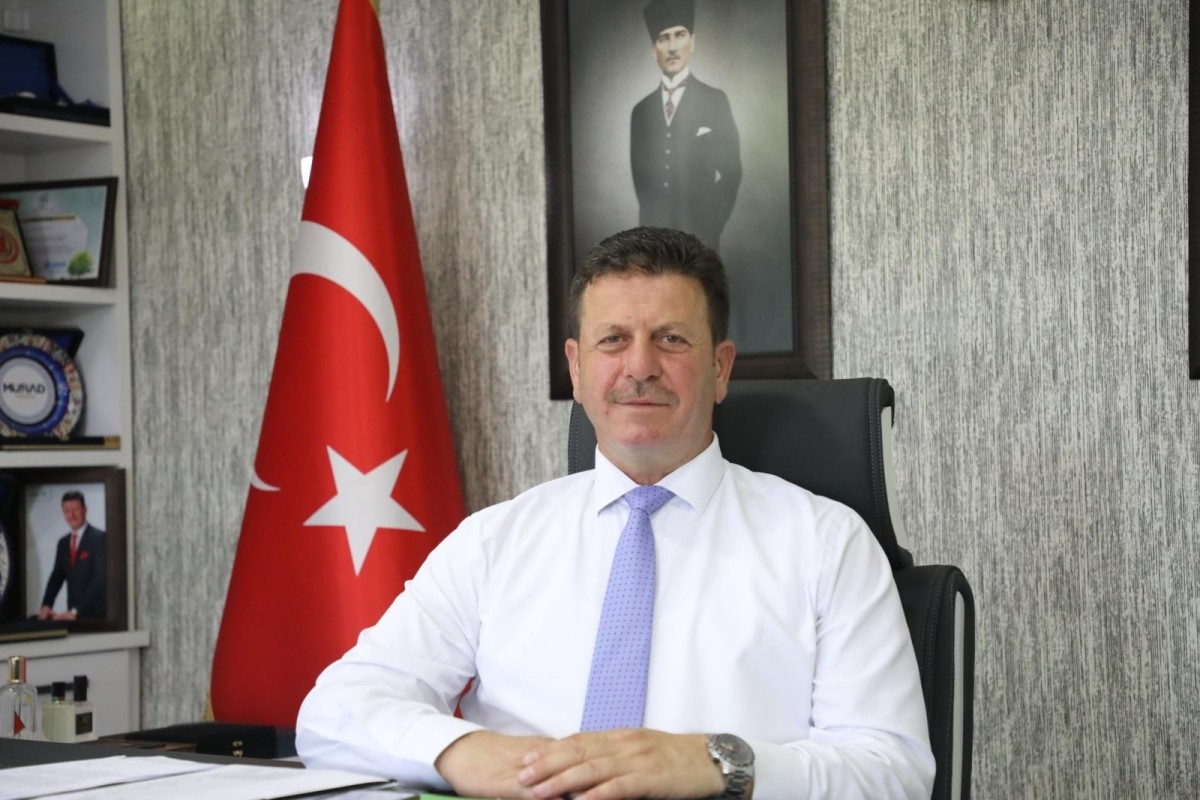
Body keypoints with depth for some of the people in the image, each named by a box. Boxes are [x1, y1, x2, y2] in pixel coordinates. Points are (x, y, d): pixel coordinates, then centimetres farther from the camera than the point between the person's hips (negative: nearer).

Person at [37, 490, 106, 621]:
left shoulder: (99, 538, -9)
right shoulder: (63, 543, 13)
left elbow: (100, 578, -17)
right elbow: (57, 577, 12)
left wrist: (76, 611, -23)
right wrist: (46, 606, -6)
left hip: (96, 615, -5)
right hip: (74, 615, 5)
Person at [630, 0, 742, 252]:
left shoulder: (715, 101, 4)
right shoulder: (641, 111, 14)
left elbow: (731, 169, 1)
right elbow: (639, 174, 16)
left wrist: (713, 226, -5)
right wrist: (647, 227, 6)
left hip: (698, 234, -3)